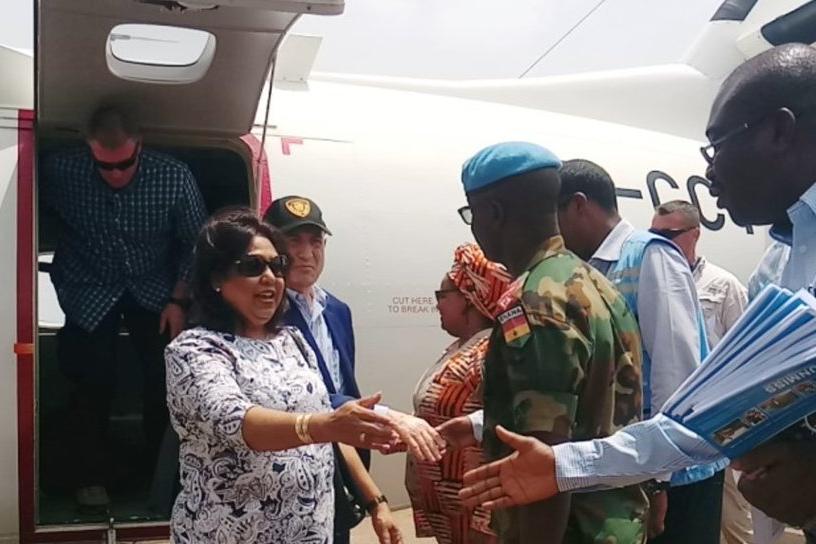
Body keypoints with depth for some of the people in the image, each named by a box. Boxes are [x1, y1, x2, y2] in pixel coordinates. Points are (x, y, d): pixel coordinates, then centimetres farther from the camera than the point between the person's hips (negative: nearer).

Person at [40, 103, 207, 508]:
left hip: (154, 289, 0)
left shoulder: (175, 177, -21)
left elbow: (195, 242, -8)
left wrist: (178, 300, -10)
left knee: (165, 380, -4)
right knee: (93, 383, -7)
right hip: (89, 290, 0)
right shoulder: (61, 170, -20)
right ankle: (91, 476, 16)